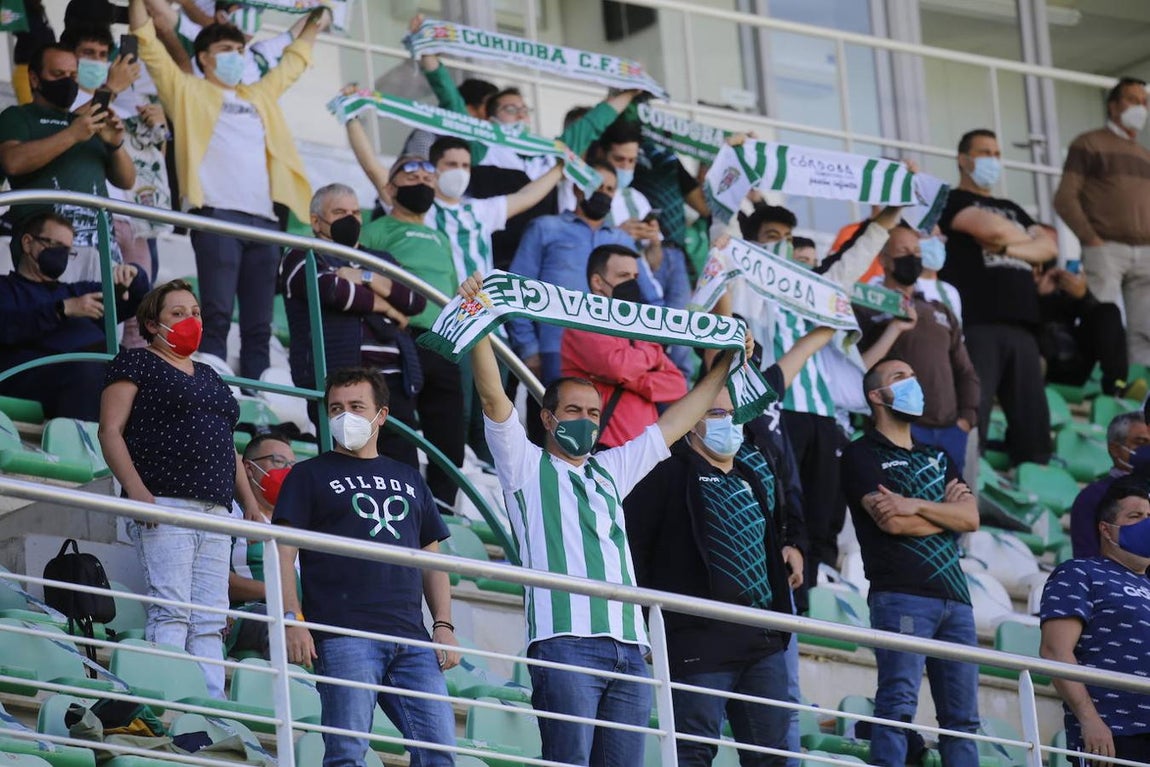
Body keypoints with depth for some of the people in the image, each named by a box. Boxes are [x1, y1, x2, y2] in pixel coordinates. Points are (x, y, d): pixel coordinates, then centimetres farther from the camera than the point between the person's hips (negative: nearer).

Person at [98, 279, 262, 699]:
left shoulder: (209, 376, 28)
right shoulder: (135, 363, 6)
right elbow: (111, 432, -3)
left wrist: (249, 500, 17)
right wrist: (136, 490, -16)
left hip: (214, 513, 7)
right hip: (165, 506, -7)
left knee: (210, 621, -3)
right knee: (171, 612, -17)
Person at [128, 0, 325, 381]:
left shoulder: (260, 96, 28)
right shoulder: (189, 91, 12)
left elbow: (295, 60, 43)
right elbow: (148, 42, 7)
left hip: (264, 219, 6)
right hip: (217, 216, -6)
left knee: (258, 323, 3)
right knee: (217, 316, -13)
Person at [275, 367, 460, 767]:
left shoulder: (409, 480, 24)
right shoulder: (310, 476, 10)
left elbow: (432, 558, 23)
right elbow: (283, 551, 2)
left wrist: (443, 625, 10)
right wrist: (292, 619, -12)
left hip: (411, 638, 4)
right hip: (343, 633, -4)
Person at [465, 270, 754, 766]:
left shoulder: (611, 470, 28)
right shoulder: (526, 465, 12)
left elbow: (675, 423, 34)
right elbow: (494, 399, -2)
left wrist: (725, 364, 36)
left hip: (628, 647, 6)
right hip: (564, 641, -6)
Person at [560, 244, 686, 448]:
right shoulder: (585, 325, -1)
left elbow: (677, 386, 9)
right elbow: (616, 364, -20)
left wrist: (629, 380, -9)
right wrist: (652, 354, 2)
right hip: (601, 449, -7)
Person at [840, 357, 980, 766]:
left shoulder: (938, 458, 24)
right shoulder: (862, 454, 5)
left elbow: (971, 518, 8)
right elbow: (892, 522, -10)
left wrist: (917, 506, -8)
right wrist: (946, 511, 5)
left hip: (954, 596, 7)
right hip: (902, 595, -7)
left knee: (962, 714, 3)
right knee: (898, 705, -15)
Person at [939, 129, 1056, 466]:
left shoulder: (1011, 209, 28)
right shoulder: (952, 201, 8)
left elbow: (1048, 247, 14)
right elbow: (989, 226, -10)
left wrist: (1007, 247, -4)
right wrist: (1024, 237, 9)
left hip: (1020, 326, 6)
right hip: (976, 324, -6)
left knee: (1032, 419, 0)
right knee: (971, 416, -15)